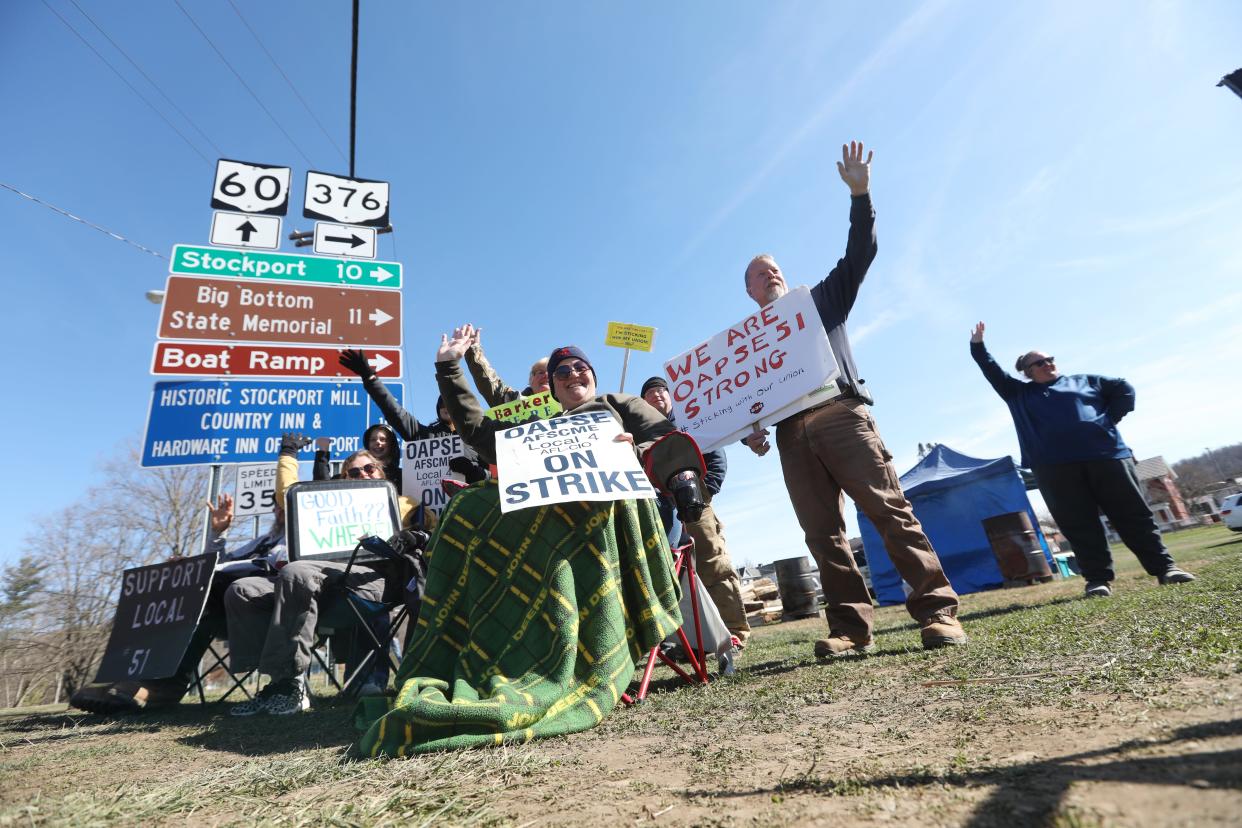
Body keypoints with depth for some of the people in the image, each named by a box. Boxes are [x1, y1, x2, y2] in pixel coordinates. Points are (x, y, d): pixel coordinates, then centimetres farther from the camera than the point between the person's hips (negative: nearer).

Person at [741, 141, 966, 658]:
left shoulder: (821, 299, 22)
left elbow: (860, 253, 11)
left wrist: (859, 194, 1)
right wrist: (750, 431, -3)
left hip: (841, 416, -2)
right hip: (791, 433, 2)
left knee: (889, 509, -10)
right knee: (822, 533, -2)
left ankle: (937, 611, -6)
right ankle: (850, 628, 1)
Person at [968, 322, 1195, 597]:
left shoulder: (1084, 380, 21)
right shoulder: (1019, 394, 17)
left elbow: (1124, 389, 18)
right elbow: (992, 372, 16)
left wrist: (1109, 419, 6)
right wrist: (978, 345, 6)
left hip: (1105, 454, 1)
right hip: (1054, 466, -1)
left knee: (1132, 513, 5)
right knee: (1079, 525, -1)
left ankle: (1164, 566, 14)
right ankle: (1098, 578, 2)